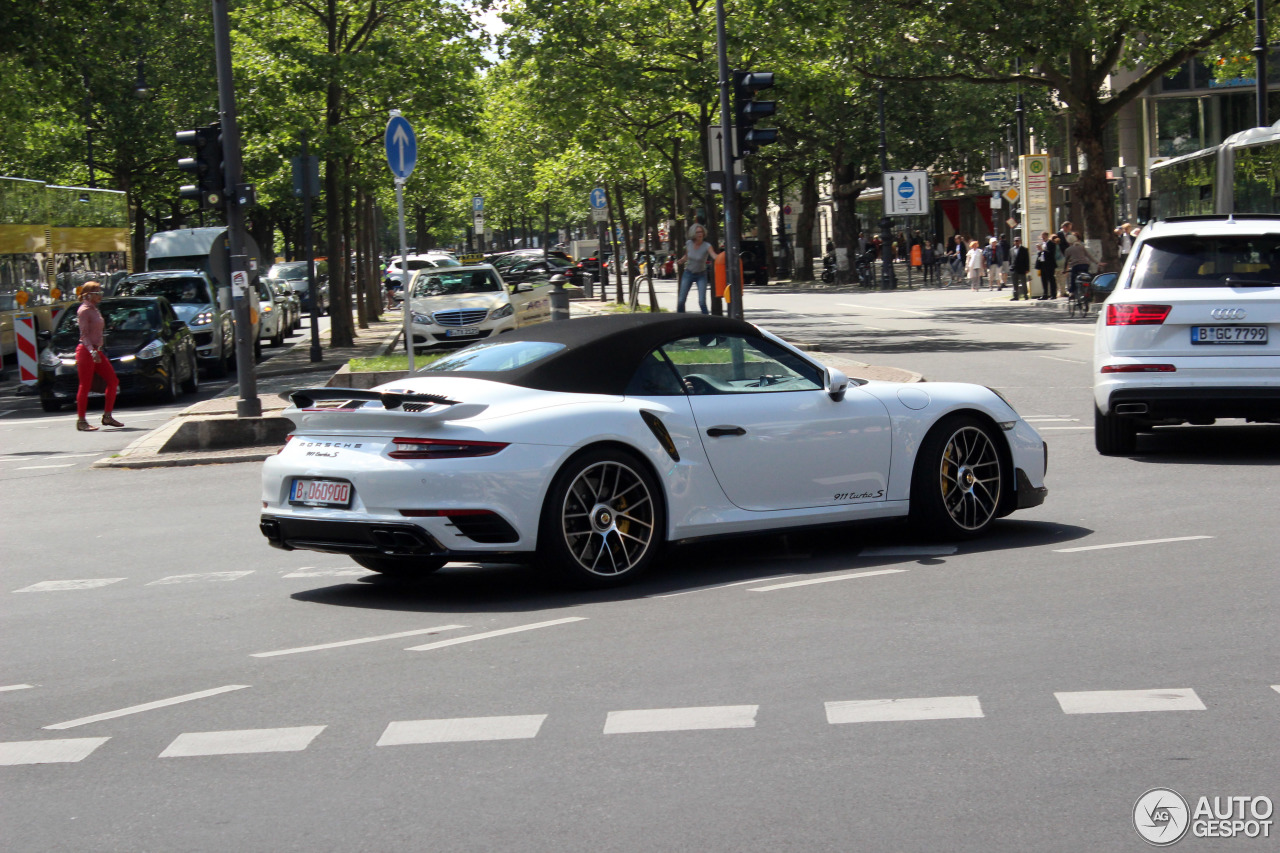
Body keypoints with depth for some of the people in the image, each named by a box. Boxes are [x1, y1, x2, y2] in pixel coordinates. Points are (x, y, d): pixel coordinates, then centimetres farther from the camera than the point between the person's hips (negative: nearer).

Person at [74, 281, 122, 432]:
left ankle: (107, 416, 12)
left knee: (113, 381, 6)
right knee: (85, 387, -6)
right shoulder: (84, 310, -11)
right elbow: (84, 334, -18)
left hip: (96, 352, 9)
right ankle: (81, 421, 0)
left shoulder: (94, 310, 16)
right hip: (86, 351, -9)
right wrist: (92, 351, -28)